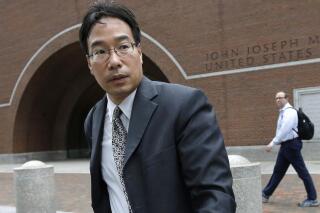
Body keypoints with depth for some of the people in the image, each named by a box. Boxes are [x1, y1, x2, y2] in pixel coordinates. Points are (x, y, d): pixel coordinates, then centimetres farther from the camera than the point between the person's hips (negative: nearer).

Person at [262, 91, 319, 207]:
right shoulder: (282, 112, 15)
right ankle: (266, 194, 24)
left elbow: (285, 130, -24)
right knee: (278, 171, 15)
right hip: (285, 145, 10)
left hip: (291, 145, -10)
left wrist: (273, 143, -24)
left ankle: (312, 199, 6)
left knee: (302, 172, -2)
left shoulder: (290, 112, -15)